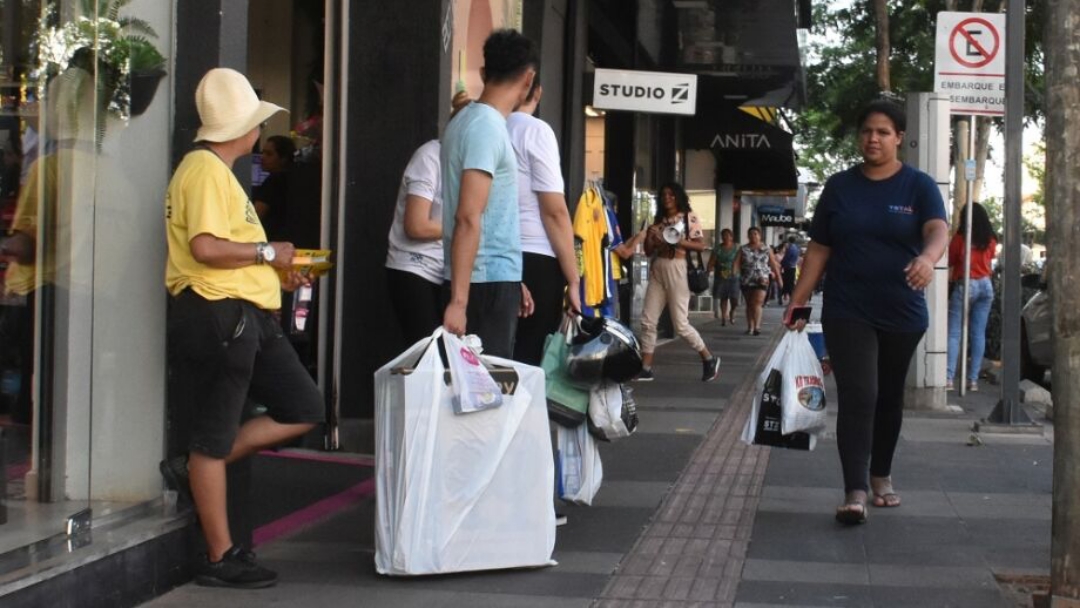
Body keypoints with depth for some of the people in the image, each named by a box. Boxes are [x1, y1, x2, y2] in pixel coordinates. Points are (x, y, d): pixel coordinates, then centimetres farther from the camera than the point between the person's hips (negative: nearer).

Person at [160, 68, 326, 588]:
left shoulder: (216, 169, 20)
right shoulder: (206, 169, -13)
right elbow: (205, 247, -24)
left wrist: (276, 272, 16)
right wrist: (267, 253, -13)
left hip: (245, 316, 10)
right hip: (216, 314, -10)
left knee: (304, 409, 10)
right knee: (214, 436, 0)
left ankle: (195, 468, 14)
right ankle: (220, 558, 9)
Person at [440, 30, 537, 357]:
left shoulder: (470, 119, 15)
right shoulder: (488, 127, -15)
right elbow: (468, 218, -22)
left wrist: (512, 282, 25)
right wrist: (458, 300, -25)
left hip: (491, 277, 9)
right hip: (488, 281, -9)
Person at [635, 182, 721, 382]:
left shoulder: (689, 217, 0)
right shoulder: (658, 220, 15)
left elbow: (701, 245, -6)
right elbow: (648, 251, 14)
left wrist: (679, 242, -19)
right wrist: (649, 236, -5)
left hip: (677, 270, -6)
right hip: (657, 271, 6)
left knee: (681, 324, -6)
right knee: (648, 320, -2)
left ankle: (709, 360, 12)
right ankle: (646, 369, 2)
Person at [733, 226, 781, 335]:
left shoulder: (767, 249, 6)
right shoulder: (743, 249, 6)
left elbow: (774, 264, 9)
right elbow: (737, 263, -2)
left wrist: (778, 277, 7)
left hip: (762, 280, -2)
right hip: (746, 281, 2)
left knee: (758, 302, -16)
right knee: (749, 304, 10)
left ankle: (757, 326, -22)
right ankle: (750, 327, 17)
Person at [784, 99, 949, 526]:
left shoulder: (918, 186, -1)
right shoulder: (839, 186, 5)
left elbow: (938, 230, -19)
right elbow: (819, 248, 7)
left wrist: (927, 258, -42)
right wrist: (798, 299, -1)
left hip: (902, 314, 1)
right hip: (847, 313, -1)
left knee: (889, 398, 14)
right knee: (857, 397, -12)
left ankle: (881, 475, 32)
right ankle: (855, 492, -16)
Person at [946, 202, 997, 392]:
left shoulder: (960, 238, -7)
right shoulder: (991, 242, 5)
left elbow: (950, 261, 3)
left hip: (964, 285, -4)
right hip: (986, 285, 4)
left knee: (954, 333, -5)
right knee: (978, 333, 6)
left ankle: (949, 378, -16)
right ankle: (973, 379, 5)